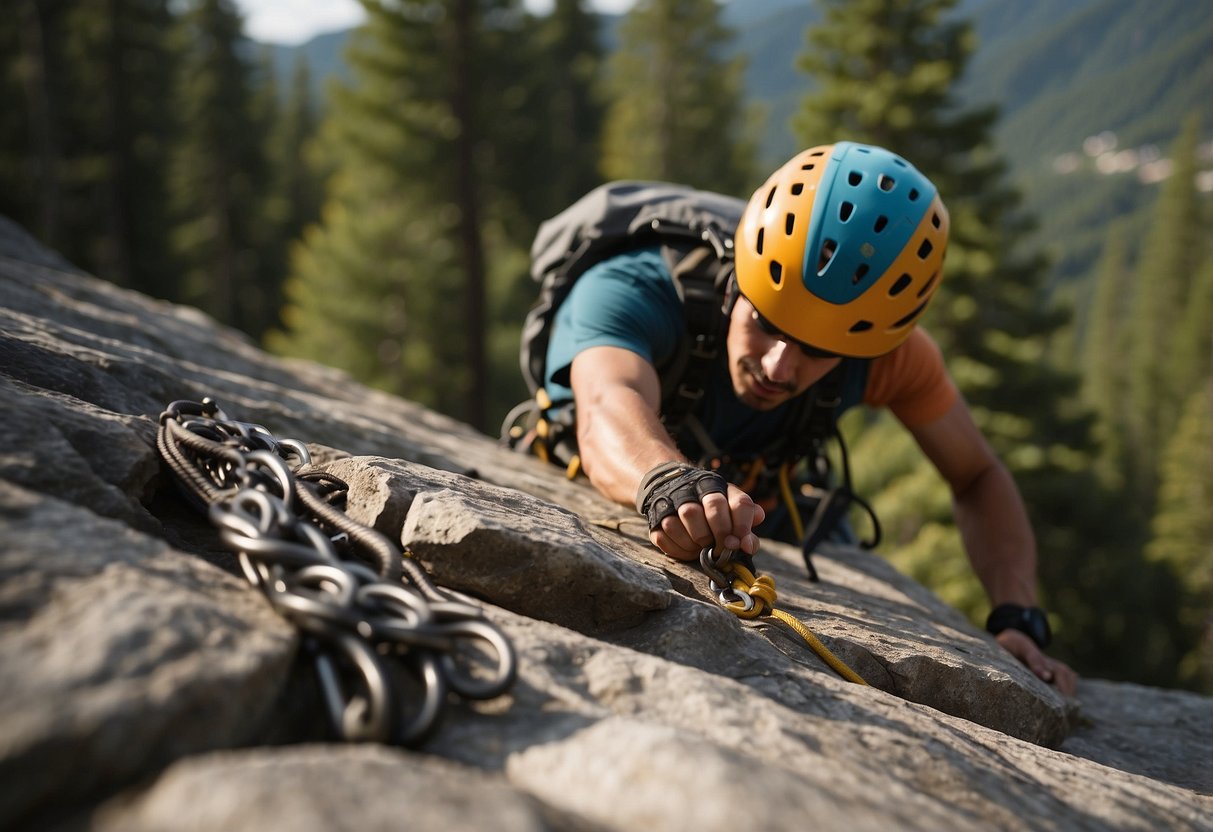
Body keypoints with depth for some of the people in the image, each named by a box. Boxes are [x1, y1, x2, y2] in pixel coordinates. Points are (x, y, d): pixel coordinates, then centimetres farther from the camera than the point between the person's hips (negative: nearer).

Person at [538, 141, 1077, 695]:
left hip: (741, 497, 2)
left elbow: (979, 479, -11)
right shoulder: (626, 293, -37)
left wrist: (1018, 620, -24)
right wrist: (673, 484, -80)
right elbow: (611, 410, -58)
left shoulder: (889, 351, -24)